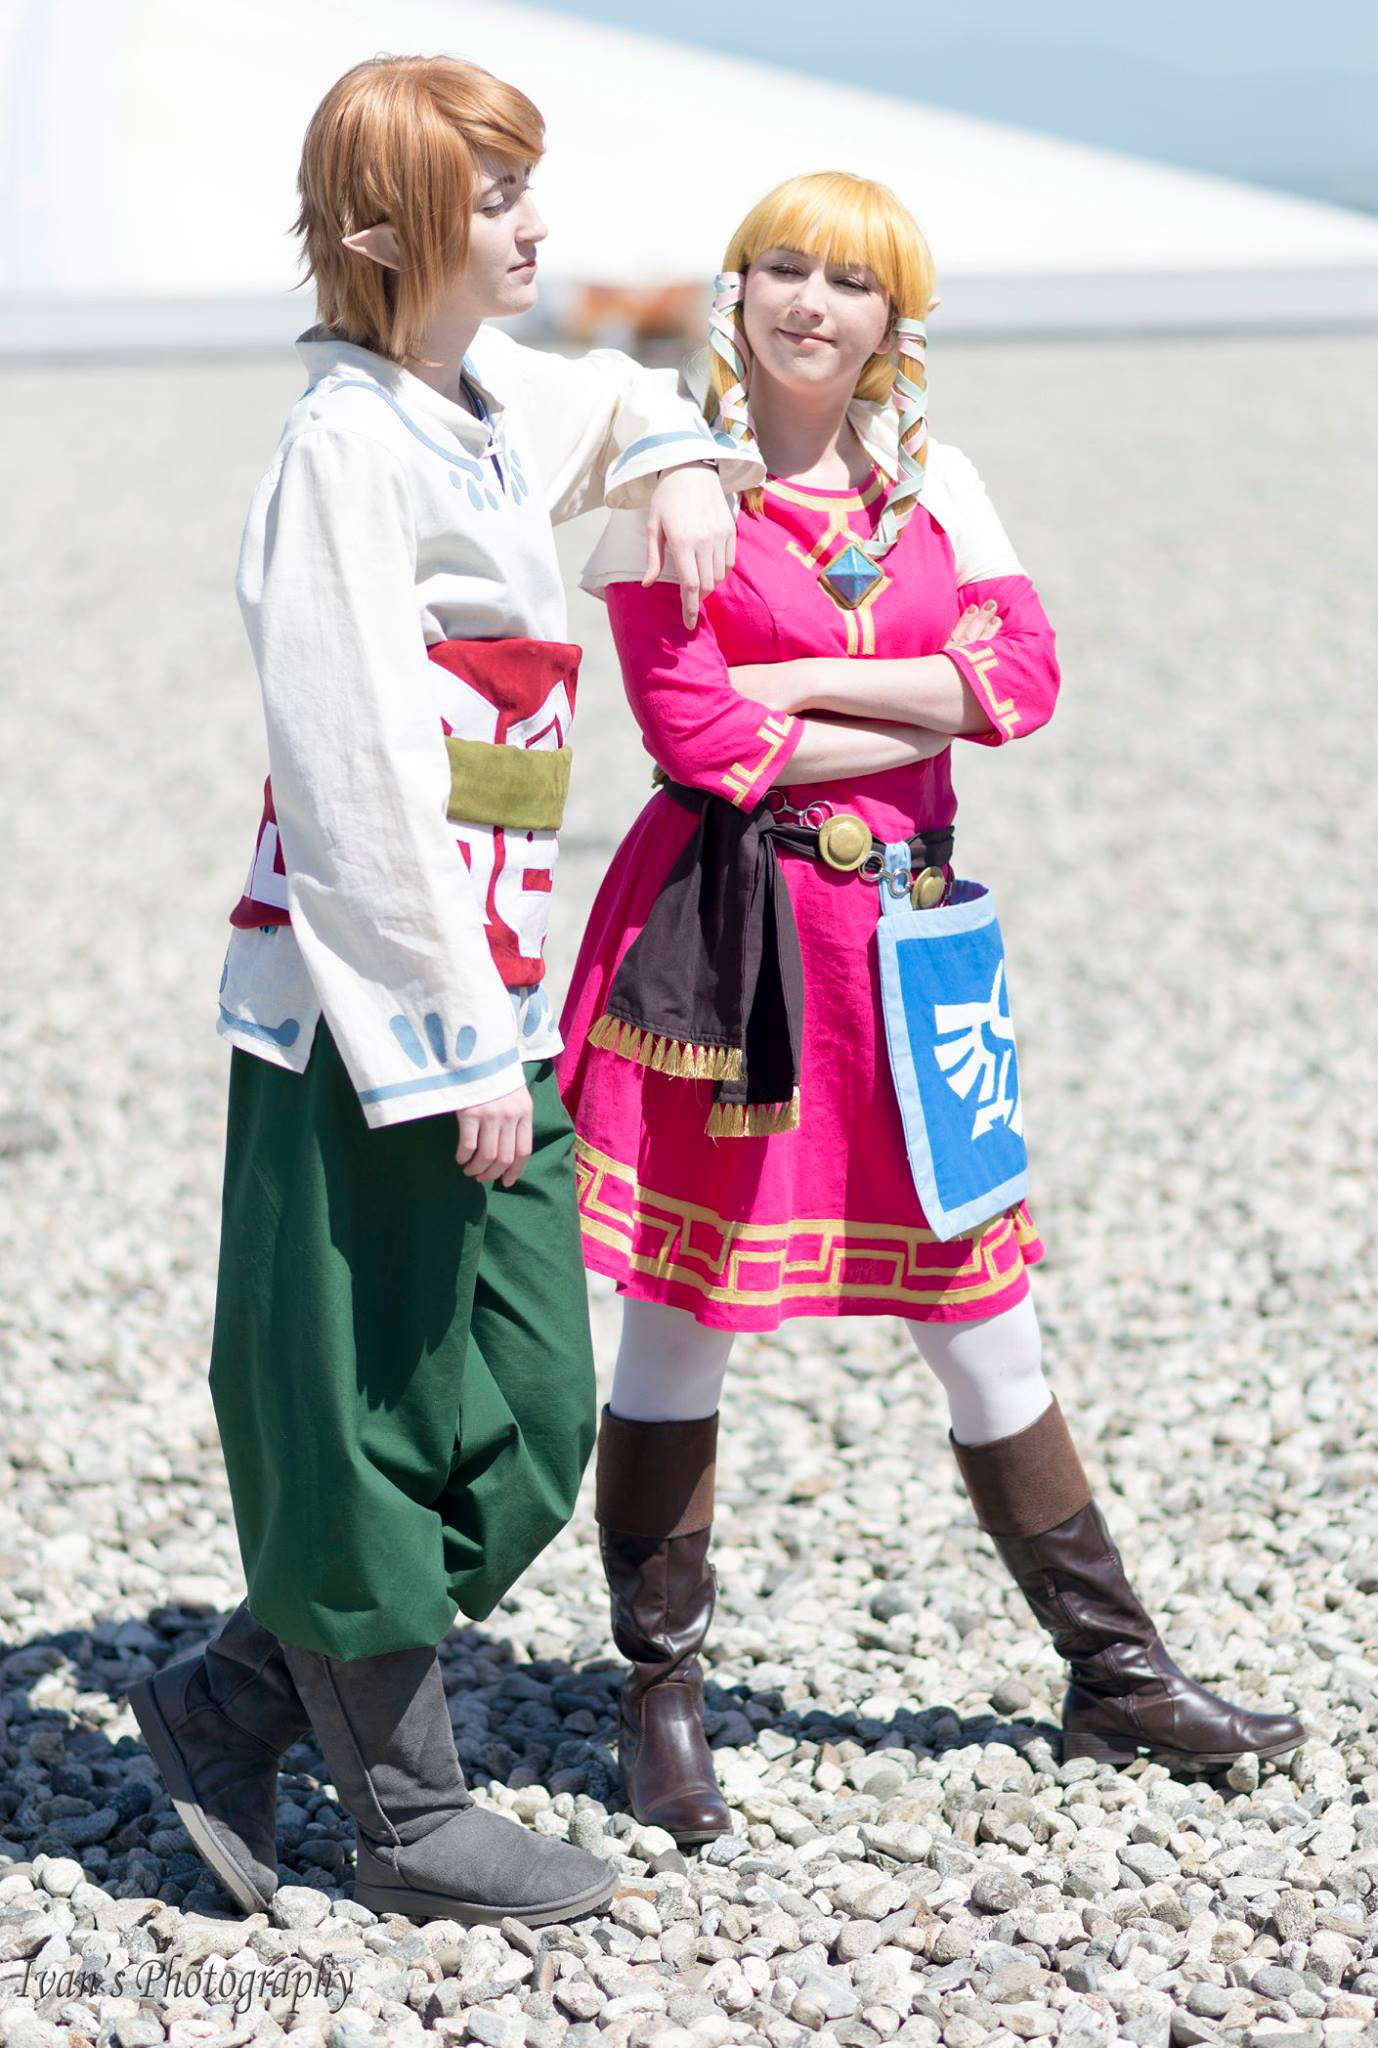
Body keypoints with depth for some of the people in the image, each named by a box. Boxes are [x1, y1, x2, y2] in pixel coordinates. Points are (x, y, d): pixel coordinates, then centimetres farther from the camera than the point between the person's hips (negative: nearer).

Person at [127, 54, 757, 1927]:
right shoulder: (347, 444, -14)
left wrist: (675, 461, 16)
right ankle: (412, 1816, 17)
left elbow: (609, 401, 39)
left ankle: (234, 1706, 23)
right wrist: (459, 1048, -20)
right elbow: (365, 778, -19)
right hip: (372, 1001, -9)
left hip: (480, 986, 9)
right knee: (378, 1403, 3)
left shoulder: (492, 403, 12)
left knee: (525, 1417, 11)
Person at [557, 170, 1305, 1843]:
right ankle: (660, 1702, 17)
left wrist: (809, 683, -12)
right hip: (725, 927, -4)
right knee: (682, 1315, 2)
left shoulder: (932, 478, 11)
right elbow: (694, 729, -12)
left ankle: (1113, 1673, 22)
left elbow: (1022, 672, -3)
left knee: (979, 1309, 11)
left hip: (902, 924, 4)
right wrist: (917, 720, -6)